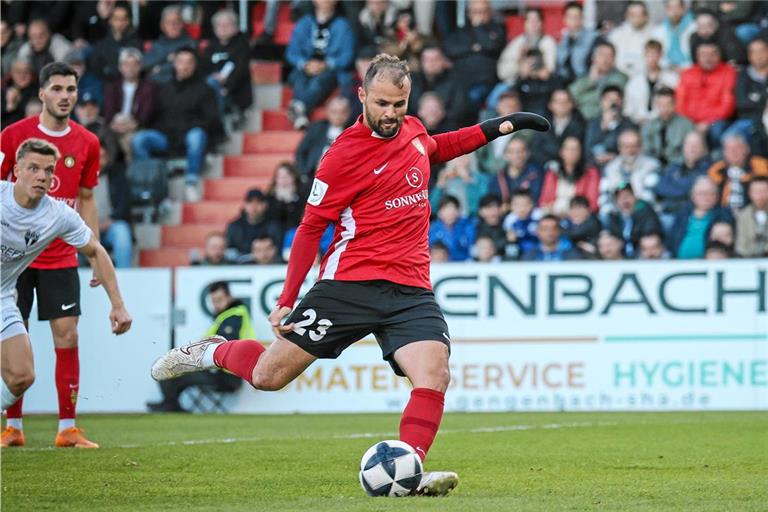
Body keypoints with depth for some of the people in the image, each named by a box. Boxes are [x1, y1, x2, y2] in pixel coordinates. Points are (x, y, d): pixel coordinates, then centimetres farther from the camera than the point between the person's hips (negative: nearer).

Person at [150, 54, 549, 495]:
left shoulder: (412, 130, 9)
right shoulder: (346, 154, -10)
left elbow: (437, 148, 36)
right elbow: (311, 228, -3)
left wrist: (498, 127, 26)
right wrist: (286, 302, -4)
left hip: (411, 289, 4)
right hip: (351, 283, -4)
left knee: (434, 375, -22)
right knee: (268, 376, 0)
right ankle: (211, 352, 31)